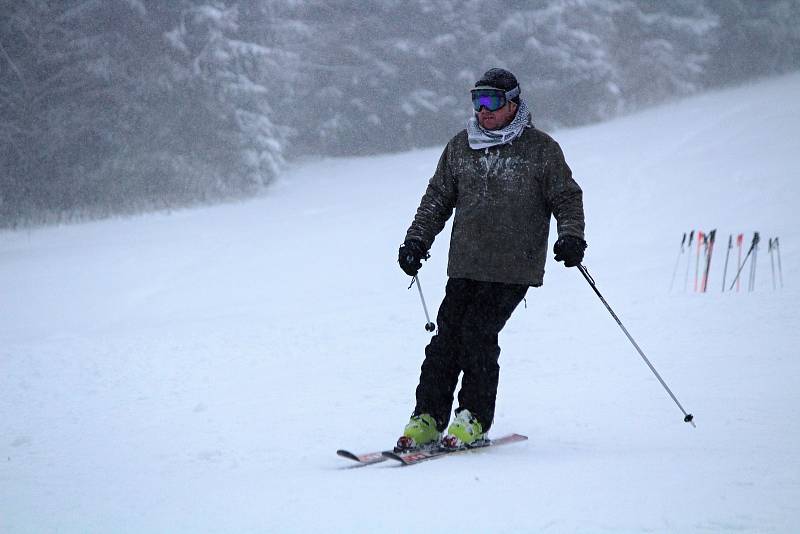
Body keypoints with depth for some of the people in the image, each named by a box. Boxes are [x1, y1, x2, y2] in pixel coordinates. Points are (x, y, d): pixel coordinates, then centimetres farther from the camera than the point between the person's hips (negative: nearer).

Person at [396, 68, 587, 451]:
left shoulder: (541, 149, 2)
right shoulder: (460, 147, 12)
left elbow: (567, 197, 6)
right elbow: (438, 198, 19)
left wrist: (571, 236, -10)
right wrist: (417, 239, 9)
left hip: (514, 268, -4)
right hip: (465, 265, 4)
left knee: (478, 334, -13)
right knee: (447, 336, -4)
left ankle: (475, 419, -1)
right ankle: (428, 417, 2)